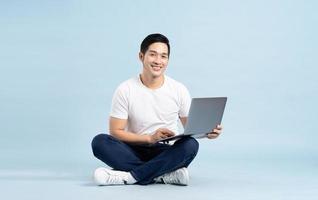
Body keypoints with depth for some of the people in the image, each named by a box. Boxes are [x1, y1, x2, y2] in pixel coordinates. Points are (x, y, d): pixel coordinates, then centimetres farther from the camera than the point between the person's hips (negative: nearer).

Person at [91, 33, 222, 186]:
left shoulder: (179, 90, 0)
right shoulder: (125, 90, -5)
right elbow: (116, 132, -6)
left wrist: (207, 131, -16)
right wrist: (150, 138, -20)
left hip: (165, 154, 1)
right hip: (135, 152, 0)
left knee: (191, 145, -31)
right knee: (100, 142, -28)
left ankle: (128, 177, -31)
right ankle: (167, 175, -32)